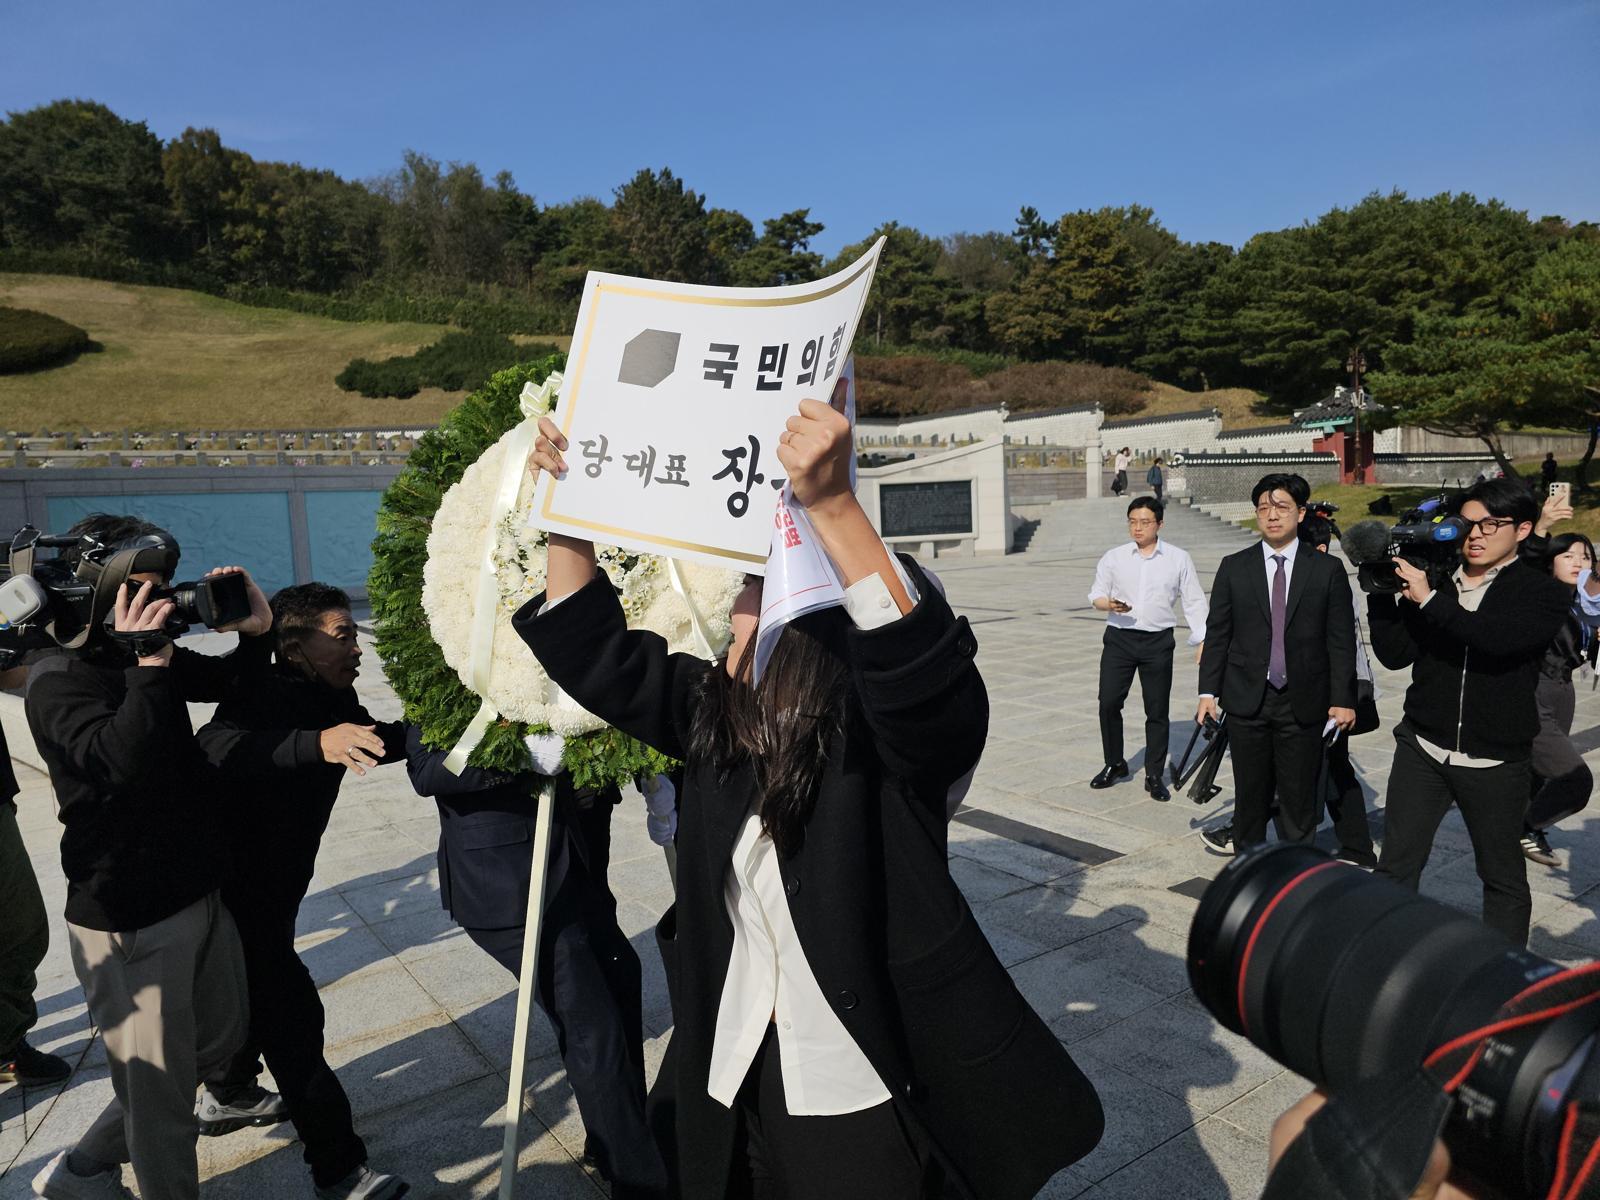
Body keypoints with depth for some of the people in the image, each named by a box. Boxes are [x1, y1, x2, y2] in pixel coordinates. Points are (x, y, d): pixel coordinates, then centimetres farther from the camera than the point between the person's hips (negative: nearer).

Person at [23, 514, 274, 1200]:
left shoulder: (144, 655, 5)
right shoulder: (57, 680, -17)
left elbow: (230, 685, 18)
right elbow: (121, 762, -32)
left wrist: (255, 629, -1)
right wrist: (150, 666, -35)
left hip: (197, 889, 9)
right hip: (130, 919, -9)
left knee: (219, 1038, 23)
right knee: (160, 1082, 5)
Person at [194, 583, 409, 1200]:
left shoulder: (330, 700, -3)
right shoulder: (263, 697, -27)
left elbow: (373, 740, 14)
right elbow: (219, 748, -47)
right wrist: (316, 742, -63)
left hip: (273, 883, 9)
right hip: (234, 890, -9)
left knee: (260, 995, 27)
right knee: (292, 1016, -8)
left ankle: (226, 1096, 52)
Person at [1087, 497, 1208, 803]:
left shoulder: (1179, 559, 3)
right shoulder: (1113, 557, 4)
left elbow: (1194, 602, 5)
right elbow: (1096, 594, 6)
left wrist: (1201, 641, -1)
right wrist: (1109, 604, -17)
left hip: (1158, 640, -1)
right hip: (1119, 638, 1)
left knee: (1157, 710, 4)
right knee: (1108, 702, -1)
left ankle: (1154, 775, 16)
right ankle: (1115, 764, 19)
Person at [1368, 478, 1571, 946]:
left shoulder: (1544, 593, -3)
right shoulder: (1433, 578, 3)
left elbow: (1501, 639, -23)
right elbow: (1394, 654, -2)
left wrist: (1429, 600, -23)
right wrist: (1381, 592, -11)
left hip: (1495, 763, -1)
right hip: (1423, 749, 1)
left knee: (1503, 876, 14)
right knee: (1395, 868, 3)